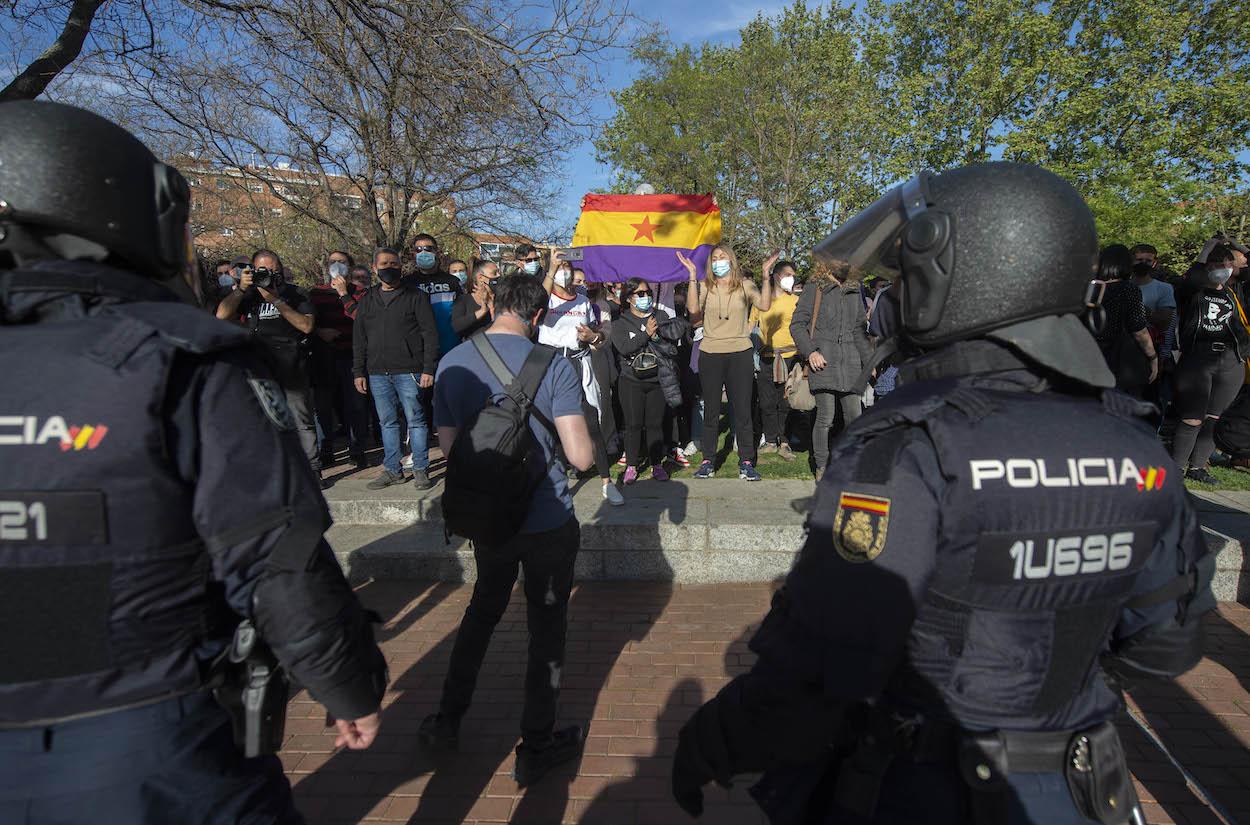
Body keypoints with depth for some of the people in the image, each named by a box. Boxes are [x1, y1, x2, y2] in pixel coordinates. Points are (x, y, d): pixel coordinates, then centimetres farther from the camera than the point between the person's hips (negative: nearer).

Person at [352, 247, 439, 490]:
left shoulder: (416, 296, 1)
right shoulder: (367, 300, 15)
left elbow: (430, 334, -4)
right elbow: (359, 340, 17)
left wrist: (428, 369, -10)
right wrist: (359, 372, 10)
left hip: (408, 371, -4)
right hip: (377, 373, 5)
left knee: (415, 420, -1)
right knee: (387, 422, 10)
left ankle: (421, 470, 8)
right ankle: (392, 470, 19)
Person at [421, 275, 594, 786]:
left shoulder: (452, 365, -5)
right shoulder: (554, 366, -16)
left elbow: (449, 445, 2)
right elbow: (582, 457, -19)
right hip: (548, 522, -4)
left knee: (483, 609, 26)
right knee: (546, 627, 12)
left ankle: (447, 721, 39)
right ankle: (535, 748, 27)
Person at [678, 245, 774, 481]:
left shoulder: (745, 285, 6)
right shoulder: (705, 287, 8)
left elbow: (764, 305, -10)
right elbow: (693, 310, -11)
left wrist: (766, 274, -14)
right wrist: (692, 275, -12)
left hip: (740, 354, -1)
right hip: (710, 354, 1)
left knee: (742, 409, 3)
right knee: (711, 410, 8)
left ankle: (746, 462, 10)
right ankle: (707, 461, 16)